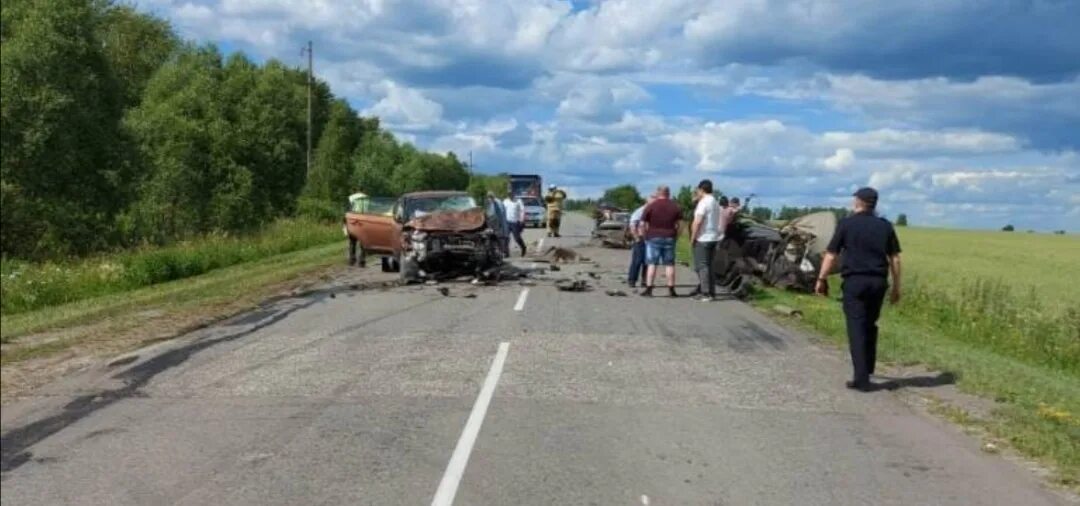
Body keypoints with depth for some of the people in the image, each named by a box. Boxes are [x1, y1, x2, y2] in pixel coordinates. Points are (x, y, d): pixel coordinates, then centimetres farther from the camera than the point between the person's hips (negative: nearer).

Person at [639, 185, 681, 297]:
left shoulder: (650, 206, -5)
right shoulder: (675, 207, 5)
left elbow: (642, 223, -7)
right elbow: (679, 223, 3)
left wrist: (648, 232, 9)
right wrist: (676, 234, 11)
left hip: (653, 238, -2)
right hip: (669, 238, 2)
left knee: (652, 264, 1)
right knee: (669, 264, 6)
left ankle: (649, 289, 0)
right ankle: (671, 290, 7)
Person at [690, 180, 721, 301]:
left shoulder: (703, 202, -14)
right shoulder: (715, 203, 15)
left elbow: (698, 222, -20)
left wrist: (692, 237, -13)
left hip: (703, 238, -9)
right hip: (714, 238, 9)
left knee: (701, 266, -5)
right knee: (709, 265, 14)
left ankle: (706, 293, -8)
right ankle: (711, 292, 15)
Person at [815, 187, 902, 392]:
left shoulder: (846, 224, -3)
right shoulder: (885, 226, 7)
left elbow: (831, 254, -3)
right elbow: (895, 258, 7)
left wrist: (821, 279, 6)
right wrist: (896, 286, 13)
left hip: (854, 281, -4)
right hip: (878, 282, 4)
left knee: (857, 328, -2)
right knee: (870, 326, 17)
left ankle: (862, 379, -6)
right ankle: (867, 371, 24)